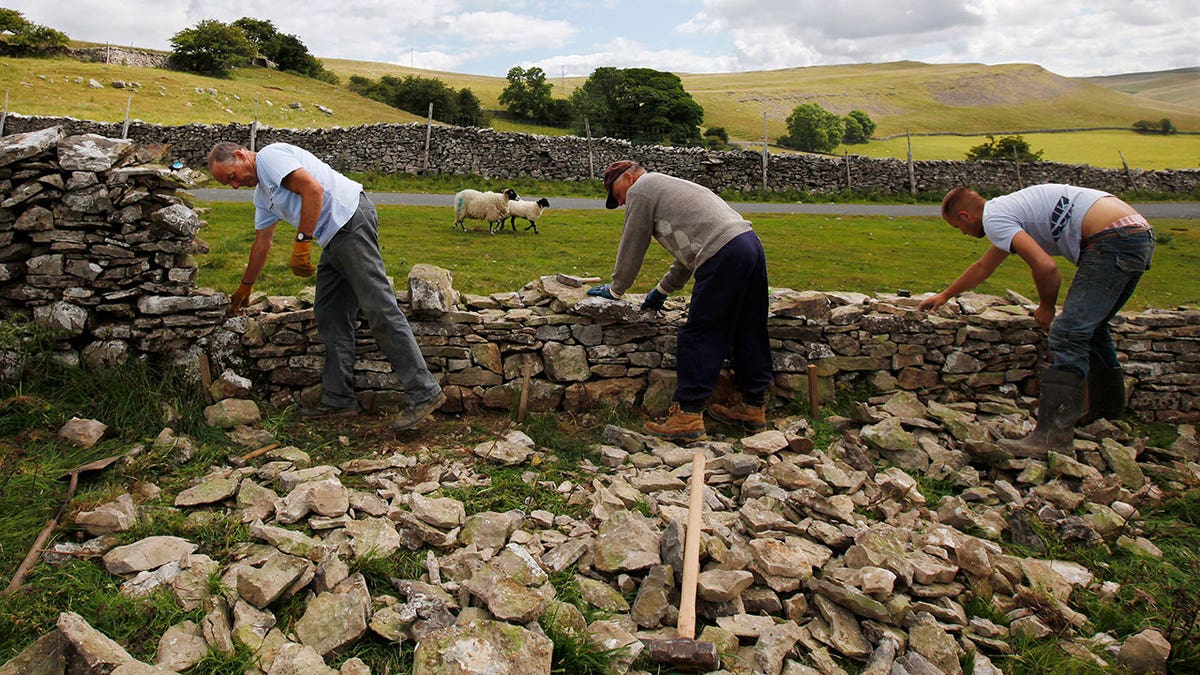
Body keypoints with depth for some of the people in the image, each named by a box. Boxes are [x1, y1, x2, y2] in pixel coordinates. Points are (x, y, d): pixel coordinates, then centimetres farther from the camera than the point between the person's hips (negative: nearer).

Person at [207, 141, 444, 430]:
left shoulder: (269, 156, -3)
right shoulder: (262, 192, 28)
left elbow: (313, 189, -17)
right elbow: (261, 243, 37)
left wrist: (301, 242, -16)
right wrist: (245, 287, 44)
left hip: (351, 219, -11)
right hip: (333, 238, 11)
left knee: (380, 309, -15)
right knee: (330, 317, 9)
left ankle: (424, 393, -17)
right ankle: (339, 400, 14)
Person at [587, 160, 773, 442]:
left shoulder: (640, 189, 6)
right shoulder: (668, 187, 34)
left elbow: (631, 247, 8)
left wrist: (615, 289, 21)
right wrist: (663, 289, 39)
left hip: (724, 255, -10)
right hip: (751, 242, 10)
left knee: (699, 337, -6)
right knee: (748, 333, 15)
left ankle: (687, 415, -5)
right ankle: (753, 405, 25)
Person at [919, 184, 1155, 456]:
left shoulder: (993, 217, -5)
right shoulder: (1009, 209, 26)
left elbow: (1045, 266, -17)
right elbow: (983, 267, 42)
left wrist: (1046, 307, 2)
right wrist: (944, 296, 54)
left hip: (1112, 239, -10)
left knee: (1068, 334, -13)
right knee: (1091, 326, 24)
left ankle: (1053, 434, -16)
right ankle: (1108, 413, 37)